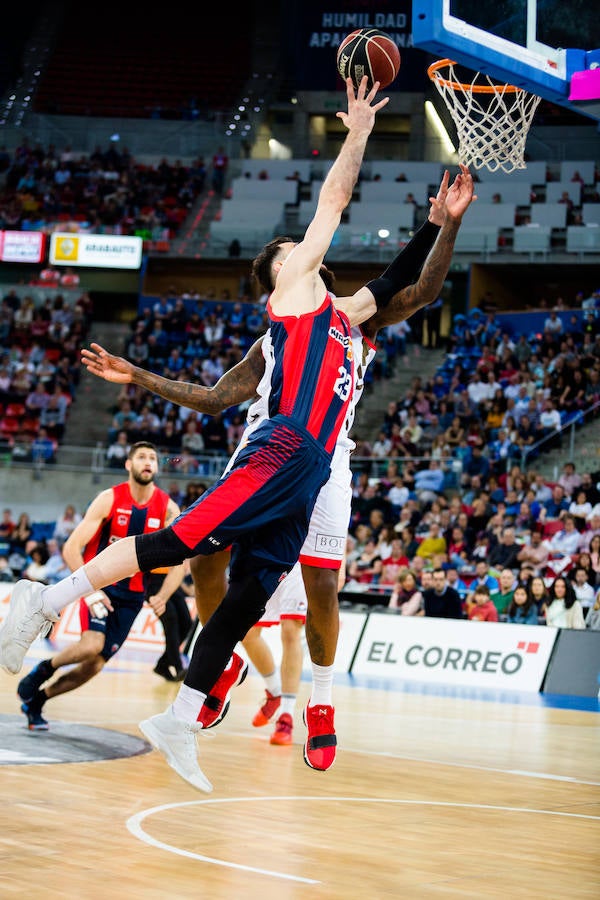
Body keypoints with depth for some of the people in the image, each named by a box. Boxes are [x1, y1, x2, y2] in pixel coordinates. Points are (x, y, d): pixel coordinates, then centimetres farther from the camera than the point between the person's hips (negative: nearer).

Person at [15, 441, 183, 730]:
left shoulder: (168, 508, -4)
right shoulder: (109, 499, -11)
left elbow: (179, 562, -1)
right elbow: (71, 548, -13)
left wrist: (162, 595, -19)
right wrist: (89, 590, -25)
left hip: (131, 594, 3)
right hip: (98, 584, -3)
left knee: (95, 665, 0)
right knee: (92, 644, -28)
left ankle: (36, 700, 20)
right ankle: (42, 670, 0)